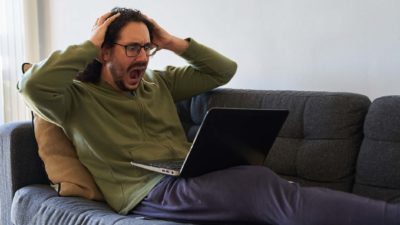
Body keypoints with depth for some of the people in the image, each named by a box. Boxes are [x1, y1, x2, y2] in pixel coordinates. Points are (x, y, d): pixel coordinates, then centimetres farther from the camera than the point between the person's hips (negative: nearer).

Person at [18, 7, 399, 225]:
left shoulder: (158, 83, 27)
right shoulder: (77, 98, 10)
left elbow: (224, 70, 28)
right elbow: (32, 85, -13)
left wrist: (174, 43, 18)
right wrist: (89, 44, -2)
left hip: (193, 177, 7)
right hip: (149, 191, -7)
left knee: (260, 183, -29)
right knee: (260, 185, -34)